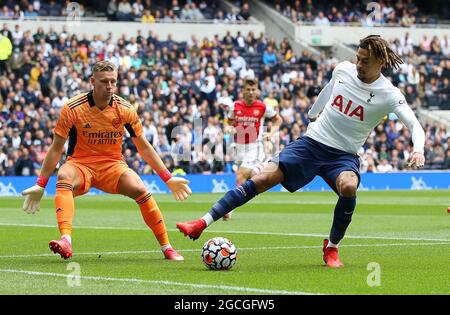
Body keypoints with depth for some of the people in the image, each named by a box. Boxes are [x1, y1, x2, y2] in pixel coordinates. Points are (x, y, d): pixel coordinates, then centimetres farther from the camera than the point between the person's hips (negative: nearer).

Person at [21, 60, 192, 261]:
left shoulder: (124, 109, -6)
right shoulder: (73, 109, -12)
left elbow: (144, 147, 6)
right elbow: (56, 148, -3)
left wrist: (168, 179, 3)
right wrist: (40, 185, -4)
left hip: (113, 164, 1)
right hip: (80, 164, -1)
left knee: (140, 190, -26)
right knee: (64, 178, -36)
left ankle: (166, 247, -12)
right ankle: (66, 241, -50)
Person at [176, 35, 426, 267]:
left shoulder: (388, 94, -10)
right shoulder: (343, 70, 0)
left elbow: (414, 125, -14)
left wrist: (418, 150, -34)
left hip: (343, 155, -3)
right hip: (311, 142, 3)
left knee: (348, 186, -37)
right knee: (263, 178, -15)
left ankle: (332, 248, -12)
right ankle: (203, 223, -16)